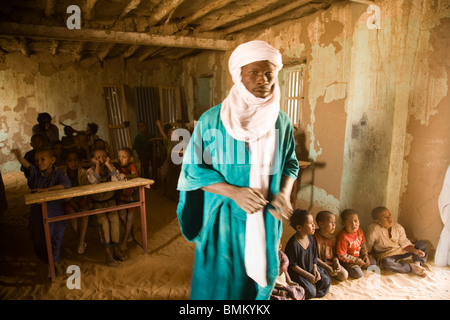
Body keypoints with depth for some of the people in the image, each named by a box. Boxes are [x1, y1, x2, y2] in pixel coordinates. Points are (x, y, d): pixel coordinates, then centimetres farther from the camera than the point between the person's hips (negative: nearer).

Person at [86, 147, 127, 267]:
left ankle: (116, 249, -8)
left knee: (114, 219, -18)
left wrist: (108, 164, -24)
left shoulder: (110, 167, -5)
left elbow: (117, 179, -23)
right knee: (103, 222, -21)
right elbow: (94, 182, -29)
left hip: (110, 199, 2)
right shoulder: (90, 171, -9)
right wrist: (98, 165, -27)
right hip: (97, 202, -2)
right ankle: (108, 253, -15)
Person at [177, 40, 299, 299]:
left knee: (259, 277, 20)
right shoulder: (213, 119, -12)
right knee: (219, 281, 12)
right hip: (224, 218, -3)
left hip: (266, 220, 4)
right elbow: (194, 169, -9)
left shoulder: (281, 121, -1)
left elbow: (290, 163, 10)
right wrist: (234, 192, -21)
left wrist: (284, 193, -10)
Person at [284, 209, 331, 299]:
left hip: (311, 269, 7)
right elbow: (292, 265, -18)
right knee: (310, 292, -18)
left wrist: (315, 269, -4)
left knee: (327, 281, -5)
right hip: (297, 273, -7)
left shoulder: (310, 238, -2)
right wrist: (308, 275, -17)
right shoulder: (293, 243, -25)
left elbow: (315, 256, 11)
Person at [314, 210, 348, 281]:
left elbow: (335, 253, 12)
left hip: (331, 262, 7)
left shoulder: (332, 237, 4)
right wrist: (327, 267, -21)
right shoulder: (315, 237, -18)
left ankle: (329, 273, 9)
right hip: (320, 264, -6)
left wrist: (336, 261, -10)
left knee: (344, 275, -9)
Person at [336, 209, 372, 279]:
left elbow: (363, 244, 11)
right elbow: (341, 256, -23)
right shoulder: (343, 237, -28)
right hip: (347, 260, -7)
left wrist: (365, 255, -4)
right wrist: (356, 260, -18)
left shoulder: (359, 231, -6)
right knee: (358, 274, -21)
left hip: (359, 256, 7)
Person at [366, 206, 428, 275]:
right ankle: (412, 268, -27)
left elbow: (404, 242, -5)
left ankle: (417, 262, -19)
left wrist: (414, 250, -19)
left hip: (401, 251, 5)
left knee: (423, 244, -1)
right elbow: (368, 247, -10)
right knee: (386, 262, -41)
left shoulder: (398, 226, -4)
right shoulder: (374, 229, -18)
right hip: (386, 255, -5)